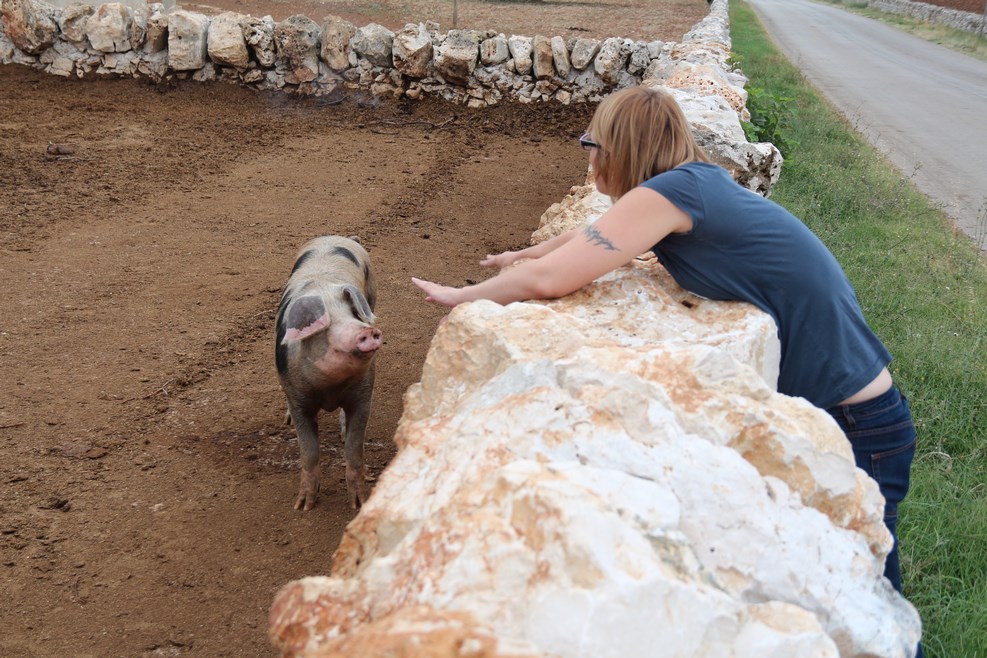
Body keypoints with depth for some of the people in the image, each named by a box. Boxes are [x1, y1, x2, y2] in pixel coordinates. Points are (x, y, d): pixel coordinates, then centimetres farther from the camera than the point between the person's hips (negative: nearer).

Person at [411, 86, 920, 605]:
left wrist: (462, 295, -5)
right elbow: (588, 237, 25)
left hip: (857, 428, -9)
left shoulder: (676, 189, -19)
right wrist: (522, 255, 33)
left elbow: (548, 279, -20)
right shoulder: (698, 184, 8)